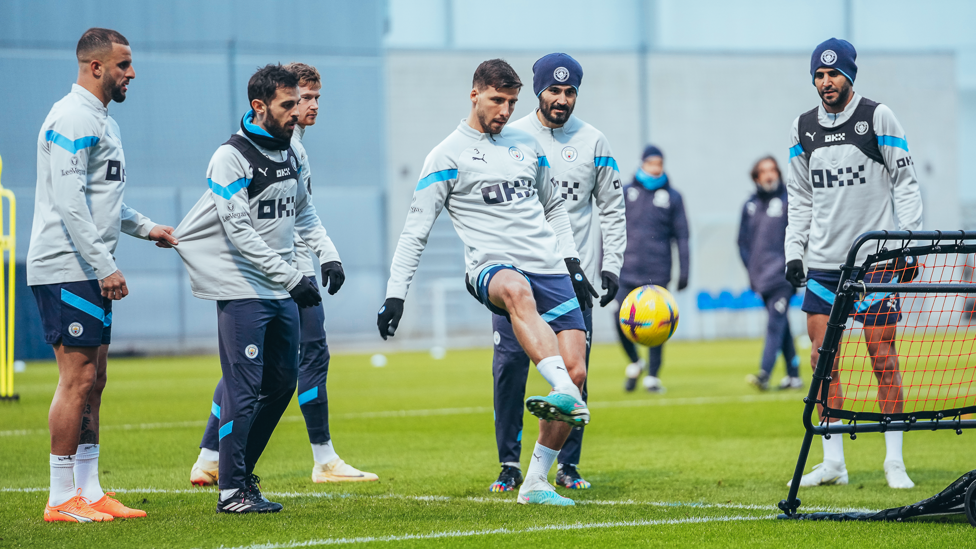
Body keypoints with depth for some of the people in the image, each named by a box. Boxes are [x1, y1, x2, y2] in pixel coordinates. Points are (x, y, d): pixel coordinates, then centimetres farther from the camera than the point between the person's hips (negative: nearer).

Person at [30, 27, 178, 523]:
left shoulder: (101, 121, 18)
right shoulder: (73, 119, -14)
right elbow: (70, 202, -21)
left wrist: (146, 228, 19)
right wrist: (105, 266, -23)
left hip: (90, 272, 10)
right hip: (66, 270, -10)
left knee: (93, 379, 10)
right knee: (78, 378, -9)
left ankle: (88, 491, 14)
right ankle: (61, 499, -5)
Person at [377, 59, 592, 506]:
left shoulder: (527, 145, 19)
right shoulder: (448, 156, 4)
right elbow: (415, 231, 3)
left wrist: (571, 263, 22)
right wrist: (395, 294, -5)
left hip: (549, 268, 6)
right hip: (492, 267, -5)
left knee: (575, 370, -8)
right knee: (517, 291, -43)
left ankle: (536, 483, 3)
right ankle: (568, 397, -61)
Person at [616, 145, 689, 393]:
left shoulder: (672, 197, 9)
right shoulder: (626, 193, 9)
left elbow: (681, 236, 10)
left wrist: (683, 271, 3)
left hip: (658, 272, 0)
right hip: (628, 269, 1)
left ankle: (653, 375, 6)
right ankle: (634, 362, 17)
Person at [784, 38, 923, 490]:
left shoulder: (878, 117, -2)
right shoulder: (803, 129, 9)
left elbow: (904, 182, -1)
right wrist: (794, 251, 8)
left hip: (876, 260, -4)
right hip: (823, 263, 4)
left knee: (883, 359, -4)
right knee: (822, 363, 1)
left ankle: (894, 462, 3)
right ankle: (833, 463, 8)